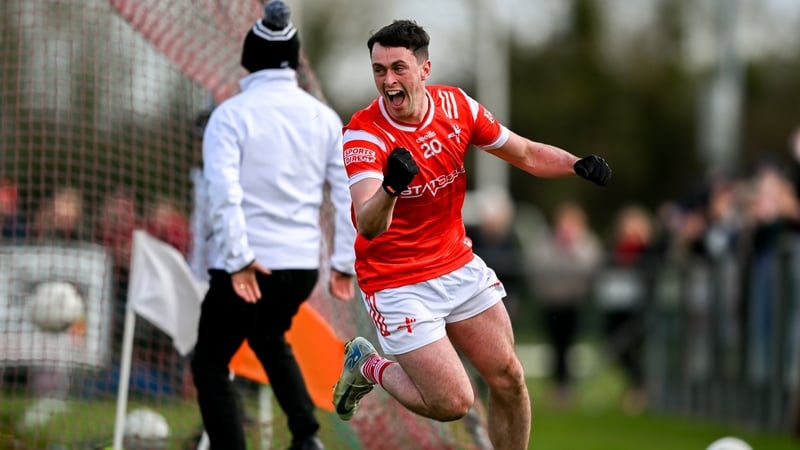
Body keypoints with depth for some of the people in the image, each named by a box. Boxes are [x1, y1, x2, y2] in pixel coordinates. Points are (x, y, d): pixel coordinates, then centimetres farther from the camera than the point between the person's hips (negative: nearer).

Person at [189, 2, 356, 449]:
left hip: (246, 267, -5)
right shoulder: (323, 116, 5)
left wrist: (238, 260, -20)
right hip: (303, 265, 5)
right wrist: (346, 262, 6)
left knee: (211, 363, 12)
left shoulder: (231, 114, -8)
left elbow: (223, 191, -19)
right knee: (269, 338, 31)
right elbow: (351, 192, 2)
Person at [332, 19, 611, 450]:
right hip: (397, 283, -6)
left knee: (507, 378, 4)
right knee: (453, 403, -9)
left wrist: (577, 164, -14)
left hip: (458, 265, 6)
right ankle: (369, 366, 18)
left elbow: (527, 154, 6)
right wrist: (390, 187, -59)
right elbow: (369, 225, -37)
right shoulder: (363, 134, -24)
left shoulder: (456, 106, -6)